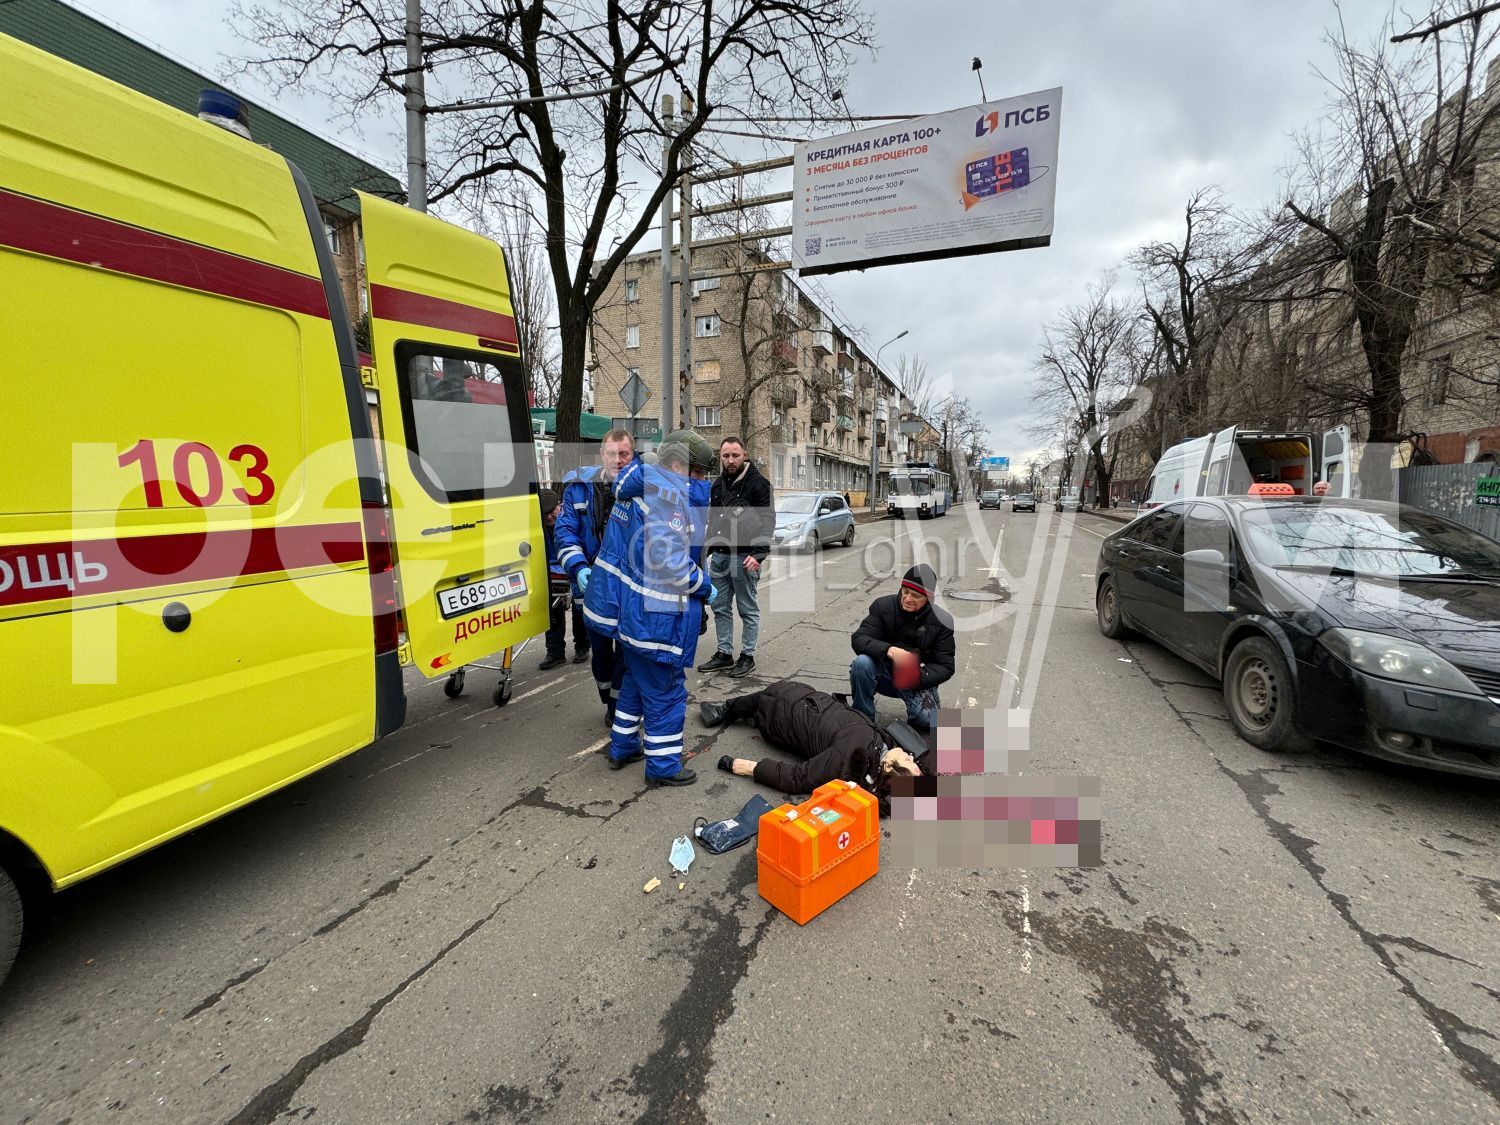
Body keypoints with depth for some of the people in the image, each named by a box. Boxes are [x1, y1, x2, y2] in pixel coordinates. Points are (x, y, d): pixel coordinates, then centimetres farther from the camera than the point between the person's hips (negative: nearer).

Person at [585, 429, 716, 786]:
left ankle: (623, 748, 38)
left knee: (637, 678, 25)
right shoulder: (670, 493, -20)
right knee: (665, 689, 5)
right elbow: (667, 558, -27)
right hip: (652, 611, -10)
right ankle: (663, 765, 19)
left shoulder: (641, 482, 10)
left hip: (628, 604, 10)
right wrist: (704, 584, -13)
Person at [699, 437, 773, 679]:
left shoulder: (758, 483, -6)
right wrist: (707, 548, 15)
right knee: (721, 609, 12)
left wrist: (758, 554, -22)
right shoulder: (718, 484, 15)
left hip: (744, 557, -7)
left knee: (748, 610, 5)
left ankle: (747, 656, 15)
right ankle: (724, 654, 24)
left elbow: (768, 521, -12)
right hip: (718, 557, 7)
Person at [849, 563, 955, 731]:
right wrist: (888, 650, -39)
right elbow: (858, 638, -19)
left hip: (920, 680, 0)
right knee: (861, 663, -31)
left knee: (927, 722, -24)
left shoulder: (942, 621, -12)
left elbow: (945, 667, -8)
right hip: (885, 672, 0)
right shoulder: (883, 605, -12)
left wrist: (919, 677, -29)